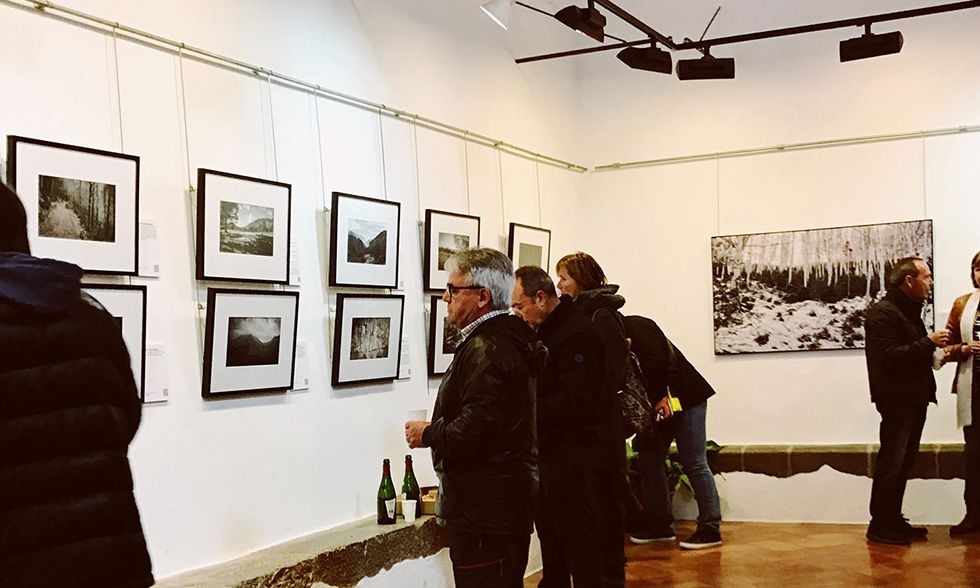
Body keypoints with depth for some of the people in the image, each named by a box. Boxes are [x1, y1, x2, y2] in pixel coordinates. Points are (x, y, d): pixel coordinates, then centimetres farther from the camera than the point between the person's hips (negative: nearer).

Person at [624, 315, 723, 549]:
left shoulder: (636, 326, -19)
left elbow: (657, 364, -29)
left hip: (684, 398, -9)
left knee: (694, 463, -7)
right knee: (649, 460, 8)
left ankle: (710, 528, -1)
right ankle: (659, 526, 17)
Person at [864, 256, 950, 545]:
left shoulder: (909, 310, 19)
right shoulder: (882, 312, -12)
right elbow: (888, 356, -22)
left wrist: (935, 347, 2)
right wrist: (928, 342, -18)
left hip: (914, 399, 10)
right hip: (896, 399, -10)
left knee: (904, 461, 13)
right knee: (891, 462, -7)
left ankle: (893, 521, 21)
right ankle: (880, 527, -1)